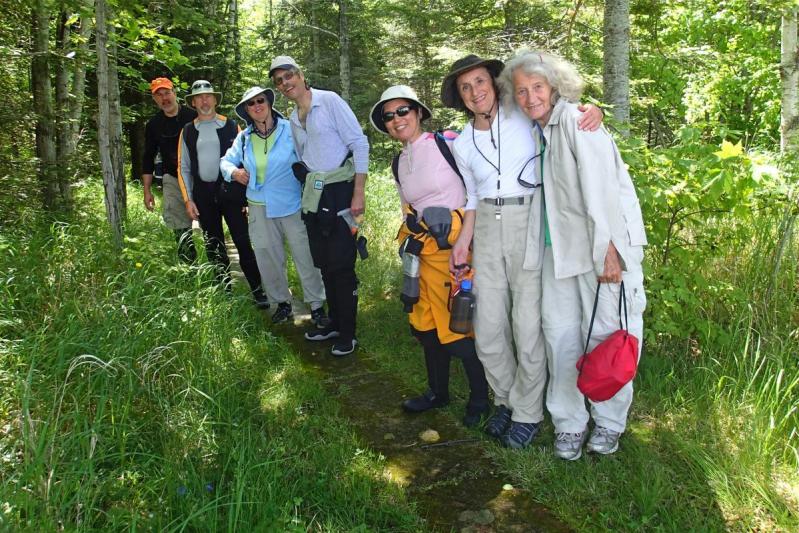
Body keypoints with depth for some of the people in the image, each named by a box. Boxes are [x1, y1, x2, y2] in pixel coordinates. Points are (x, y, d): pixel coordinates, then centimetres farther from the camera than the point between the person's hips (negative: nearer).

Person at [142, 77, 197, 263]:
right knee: (179, 229, -2)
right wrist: (147, 190, 8)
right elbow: (148, 158, 12)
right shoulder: (153, 125, 6)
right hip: (173, 181, 3)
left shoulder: (193, 117, -4)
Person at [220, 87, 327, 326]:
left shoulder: (290, 129, -5)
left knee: (305, 257, -1)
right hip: (259, 208, 4)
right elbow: (226, 161, 19)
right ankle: (282, 302, 30)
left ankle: (317, 305, 12)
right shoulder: (244, 138, 8)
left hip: (292, 205, -4)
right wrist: (234, 172, -4)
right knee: (268, 260, 12)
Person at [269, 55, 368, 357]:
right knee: (324, 263, 12)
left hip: (339, 192, -7)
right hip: (313, 196, 7)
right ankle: (334, 323, 27)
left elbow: (359, 143, -11)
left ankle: (348, 332, 9)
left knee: (341, 264, -4)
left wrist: (358, 193, -16)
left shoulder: (330, 101, -7)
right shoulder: (293, 119, 14)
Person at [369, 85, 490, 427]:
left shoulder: (447, 144, -9)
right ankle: (438, 392, 35)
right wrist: (412, 234, 10)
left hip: (458, 249, -7)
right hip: (426, 254, 7)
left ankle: (480, 397, 21)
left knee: (460, 327, 0)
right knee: (426, 325, 15)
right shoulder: (399, 164, 12)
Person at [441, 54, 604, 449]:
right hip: (488, 231, 4)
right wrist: (464, 240, 9)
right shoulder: (463, 144, 11)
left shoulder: (523, 116, 0)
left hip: (528, 225, -4)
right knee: (487, 328, 6)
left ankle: (527, 412, 17)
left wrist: (593, 111, -14)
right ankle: (505, 399, 29)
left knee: (528, 326, -2)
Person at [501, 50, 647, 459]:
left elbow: (599, 186, -19)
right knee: (560, 333, 7)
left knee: (605, 333, 1)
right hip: (559, 245, 7)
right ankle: (569, 422, 22)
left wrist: (607, 250, -22)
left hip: (605, 242, -7)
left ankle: (609, 421, 22)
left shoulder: (574, 119, -12)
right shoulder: (537, 129, 12)